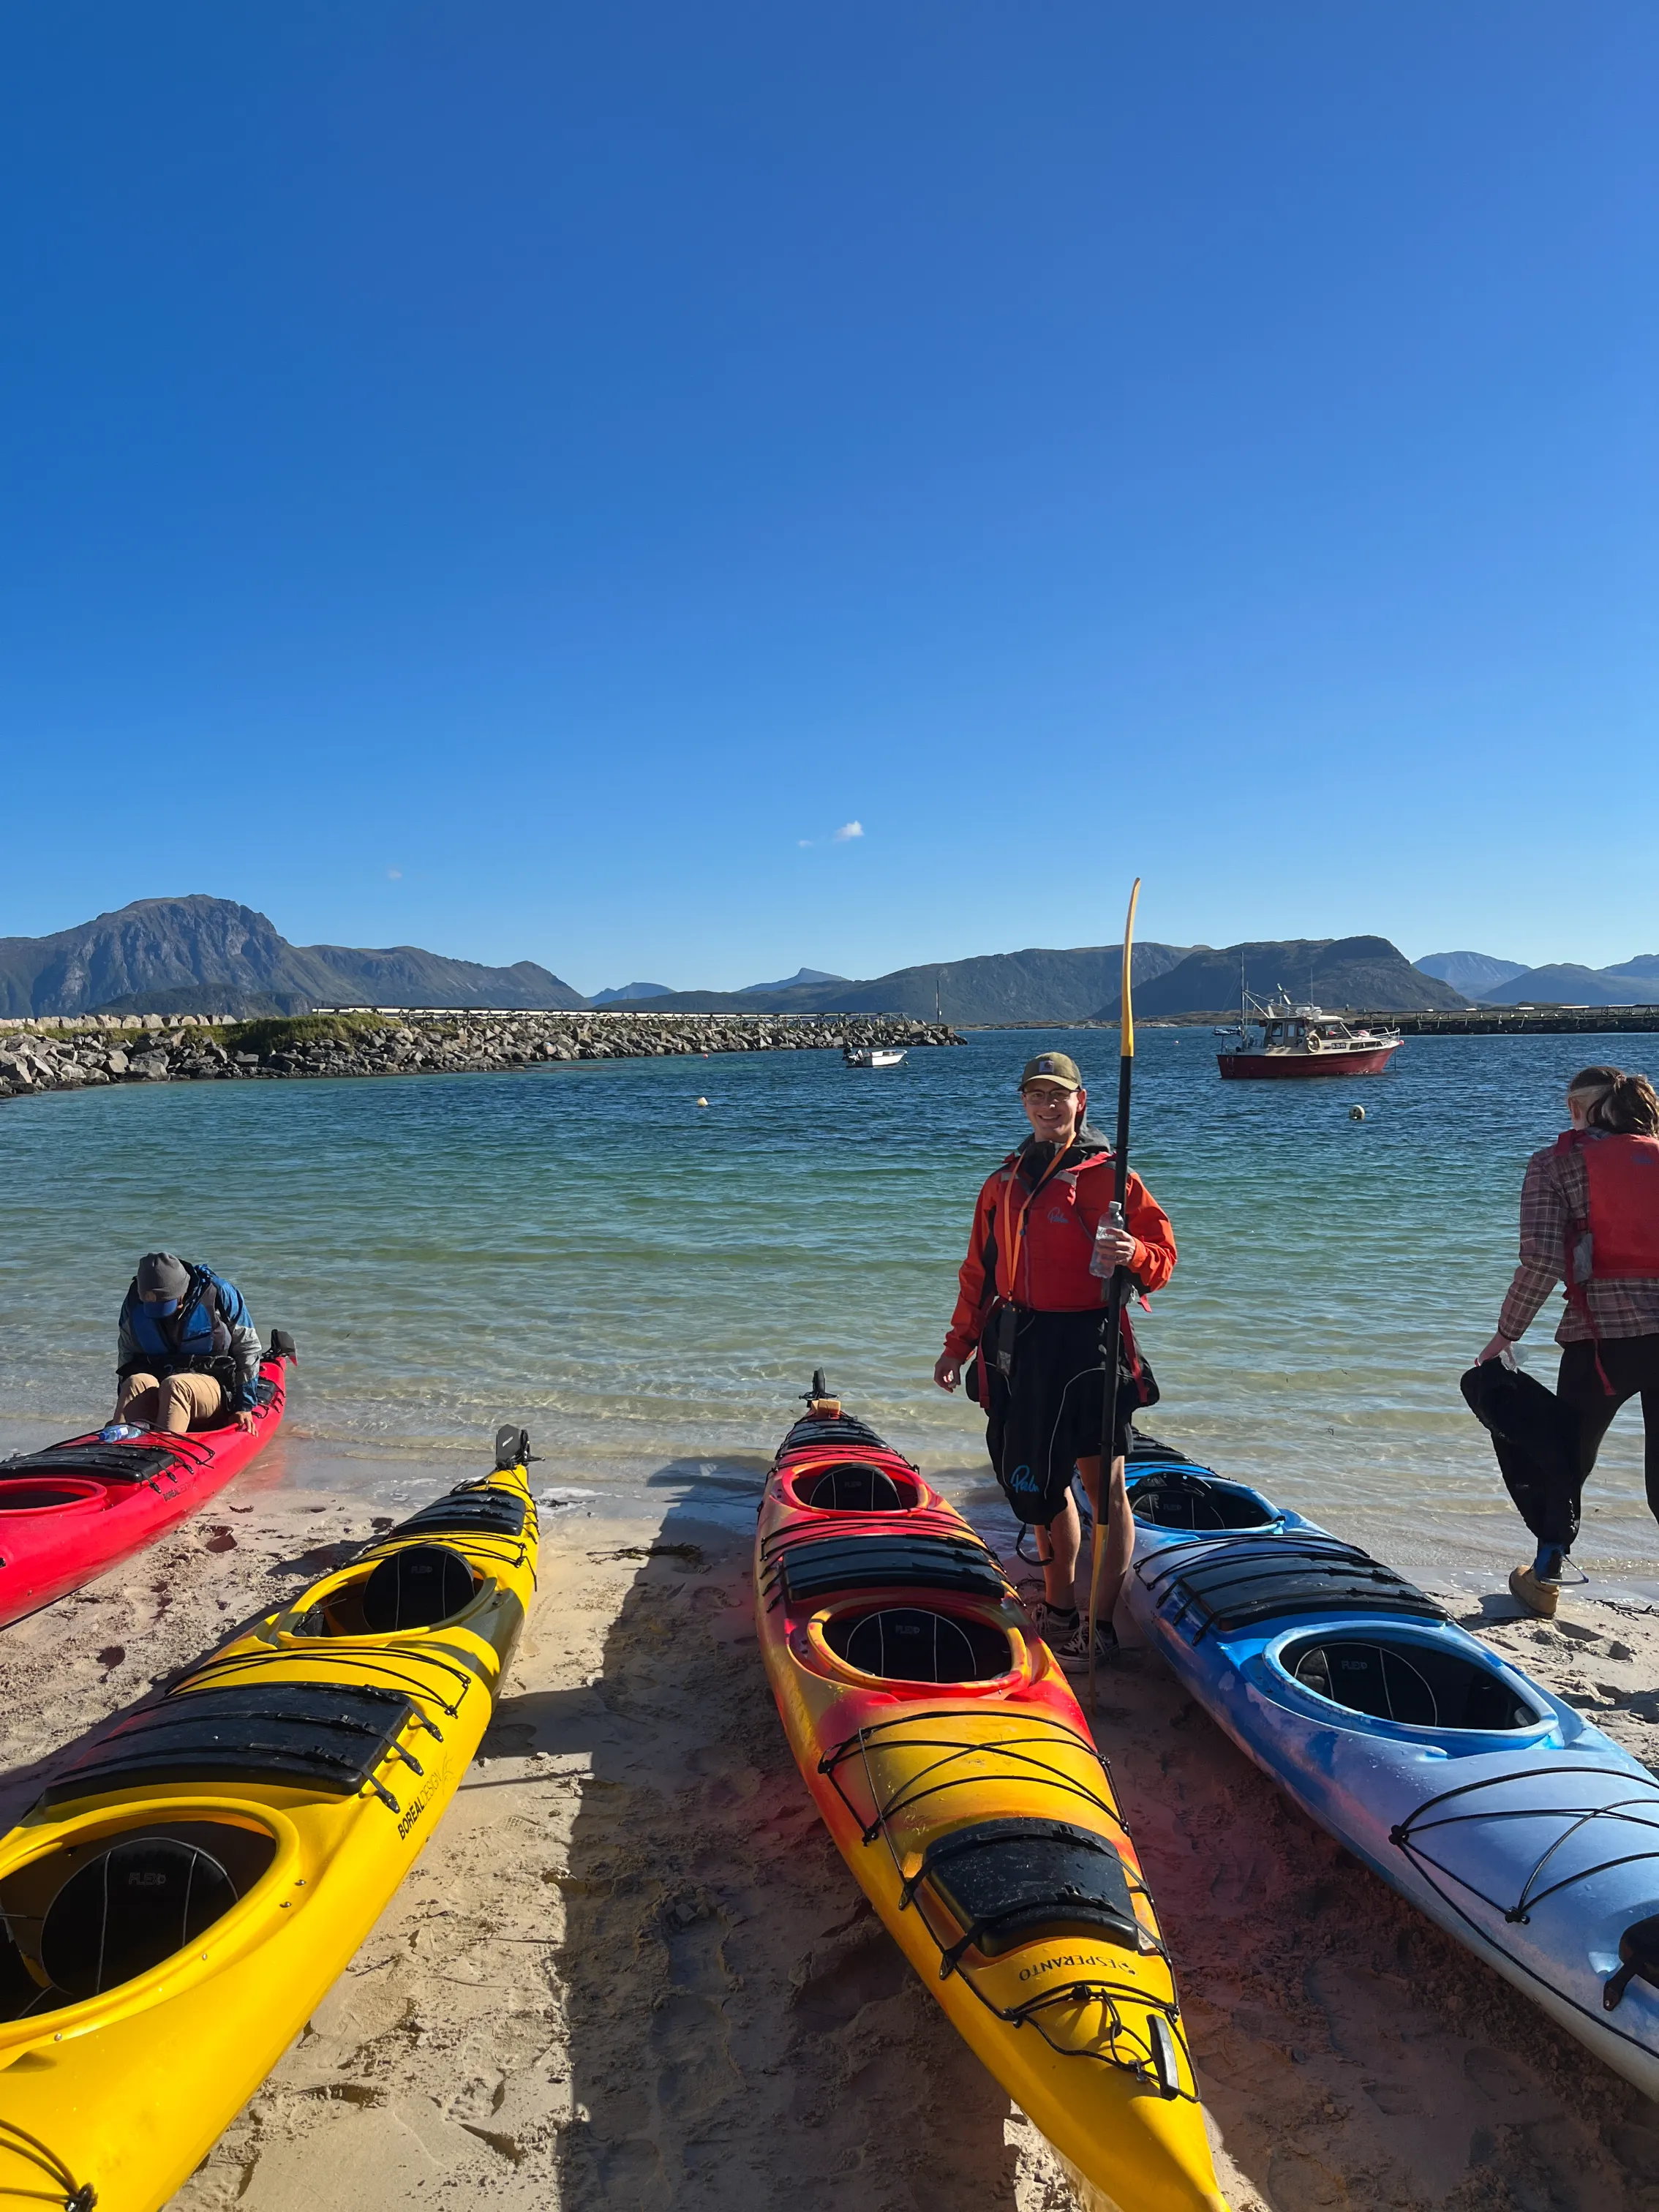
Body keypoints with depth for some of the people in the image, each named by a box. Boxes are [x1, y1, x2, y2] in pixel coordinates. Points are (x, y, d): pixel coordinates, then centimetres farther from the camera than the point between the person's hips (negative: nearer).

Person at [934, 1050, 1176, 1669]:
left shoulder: (1107, 1176, -5)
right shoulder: (1005, 1181, 13)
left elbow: (1163, 1255, -6)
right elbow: (979, 1272, 18)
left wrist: (1134, 1255, -29)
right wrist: (959, 1345, 15)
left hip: (1087, 1345, -6)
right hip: (1018, 1348, 6)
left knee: (1104, 1484, 1)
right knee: (1039, 1482, 14)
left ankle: (1100, 1624, 11)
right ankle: (1060, 1611, 30)